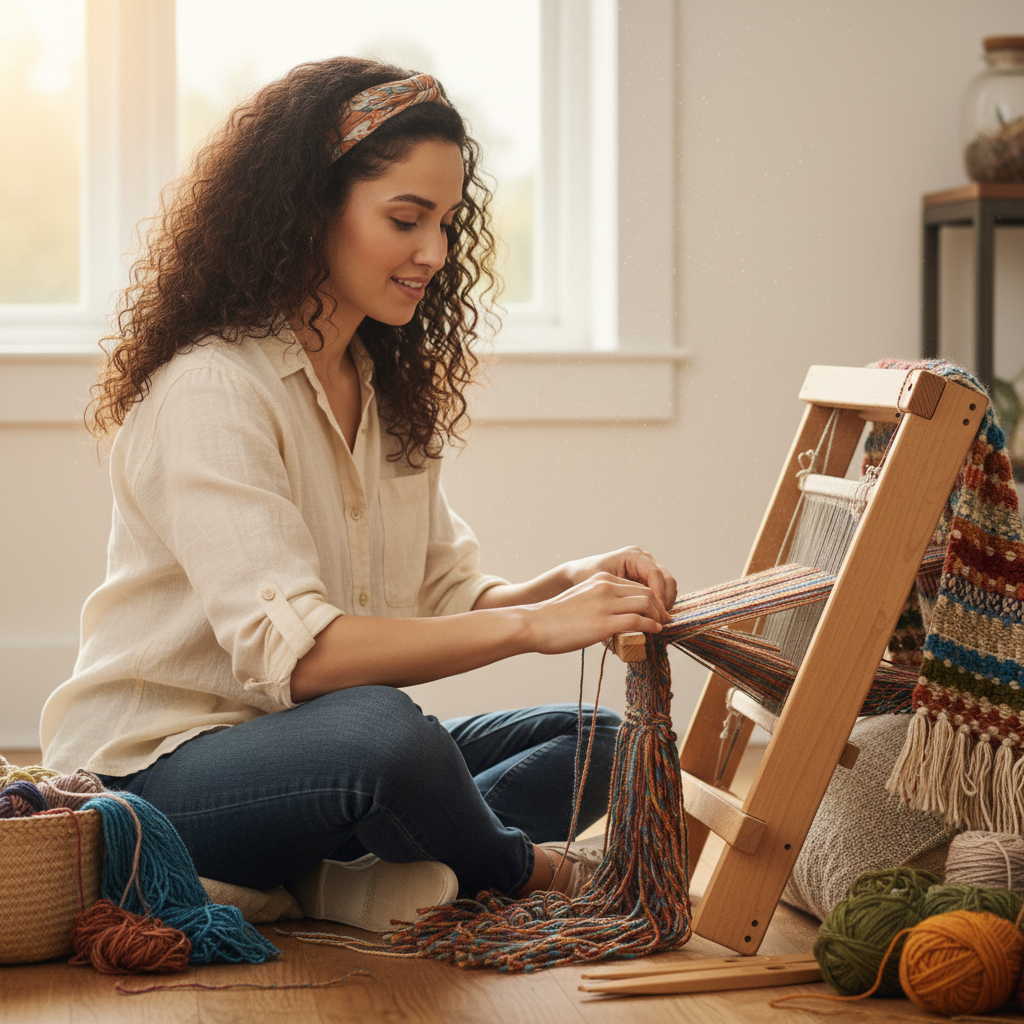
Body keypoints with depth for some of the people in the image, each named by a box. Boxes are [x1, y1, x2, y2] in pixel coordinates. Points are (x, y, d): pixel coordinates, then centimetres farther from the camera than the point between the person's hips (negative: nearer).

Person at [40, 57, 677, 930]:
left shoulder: (390, 389, 11)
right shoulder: (210, 390, -19)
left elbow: (446, 595, 7)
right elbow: (285, 650, -29)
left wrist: (566, 585, -15)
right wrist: (532, 626, -33)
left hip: (315, 745, 9)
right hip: (157, 771, -9)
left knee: (600, 743, -2)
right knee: (379, 731, -37)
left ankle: (347, 876, -19)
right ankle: (522, 874, -6)